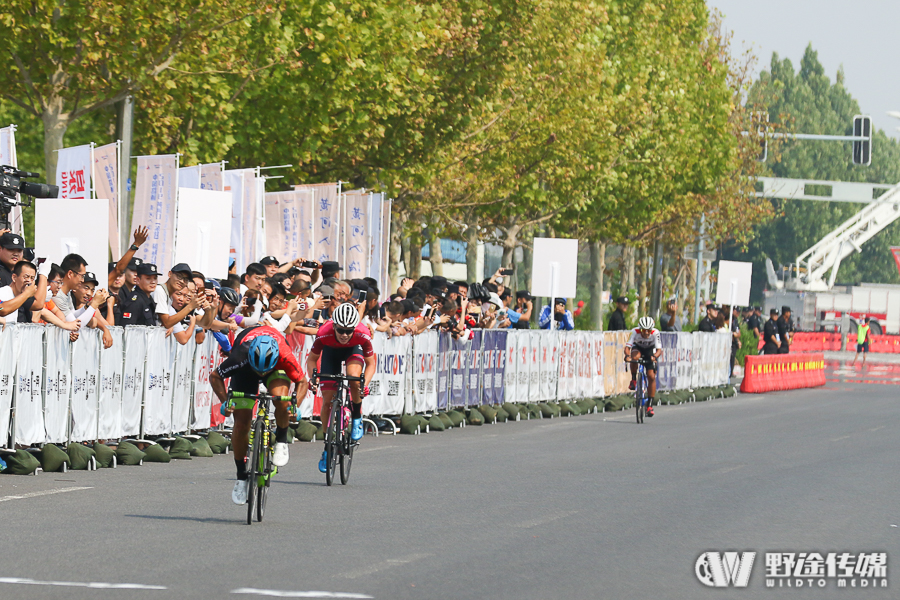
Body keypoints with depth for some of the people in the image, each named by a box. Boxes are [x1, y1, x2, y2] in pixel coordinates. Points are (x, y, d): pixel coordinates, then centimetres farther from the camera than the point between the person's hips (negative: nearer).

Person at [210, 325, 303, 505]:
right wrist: (225, 401, -32)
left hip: (276, 368, 0)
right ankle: (241, 475, 9)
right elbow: (214, 376, -20)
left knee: (281, 400, -34)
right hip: (245, 371, 0)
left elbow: (301, 381, -18)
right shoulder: (240, 357, -41)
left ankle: (281, 441, -5)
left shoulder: (285, 357, -40)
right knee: (241, 424, -9)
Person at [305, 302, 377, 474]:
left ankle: (357, 418, -7)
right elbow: (311, 359, -17)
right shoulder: (324, 334, -36)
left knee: (354, 379, -34)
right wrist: (312, 377, -35)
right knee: (327, 401, -6)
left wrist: (365, 384, -38)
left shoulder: (363, 335, -36)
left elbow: (371, 364, -21)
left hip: (354, 350, -1)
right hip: (331, 352, 1)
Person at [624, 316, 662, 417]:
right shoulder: (635, 332, -31)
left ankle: (650, 405, -3)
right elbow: (627, 347, -36)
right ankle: (633, 380, -14)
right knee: (635, 357, -38)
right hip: (638, 348, 0)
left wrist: (655, 356, -57)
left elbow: (659, 349, -36)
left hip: (650, 350, 0)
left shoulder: (655, 333, -31)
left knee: (651, 377, -11)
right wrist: (627, 355, -57)